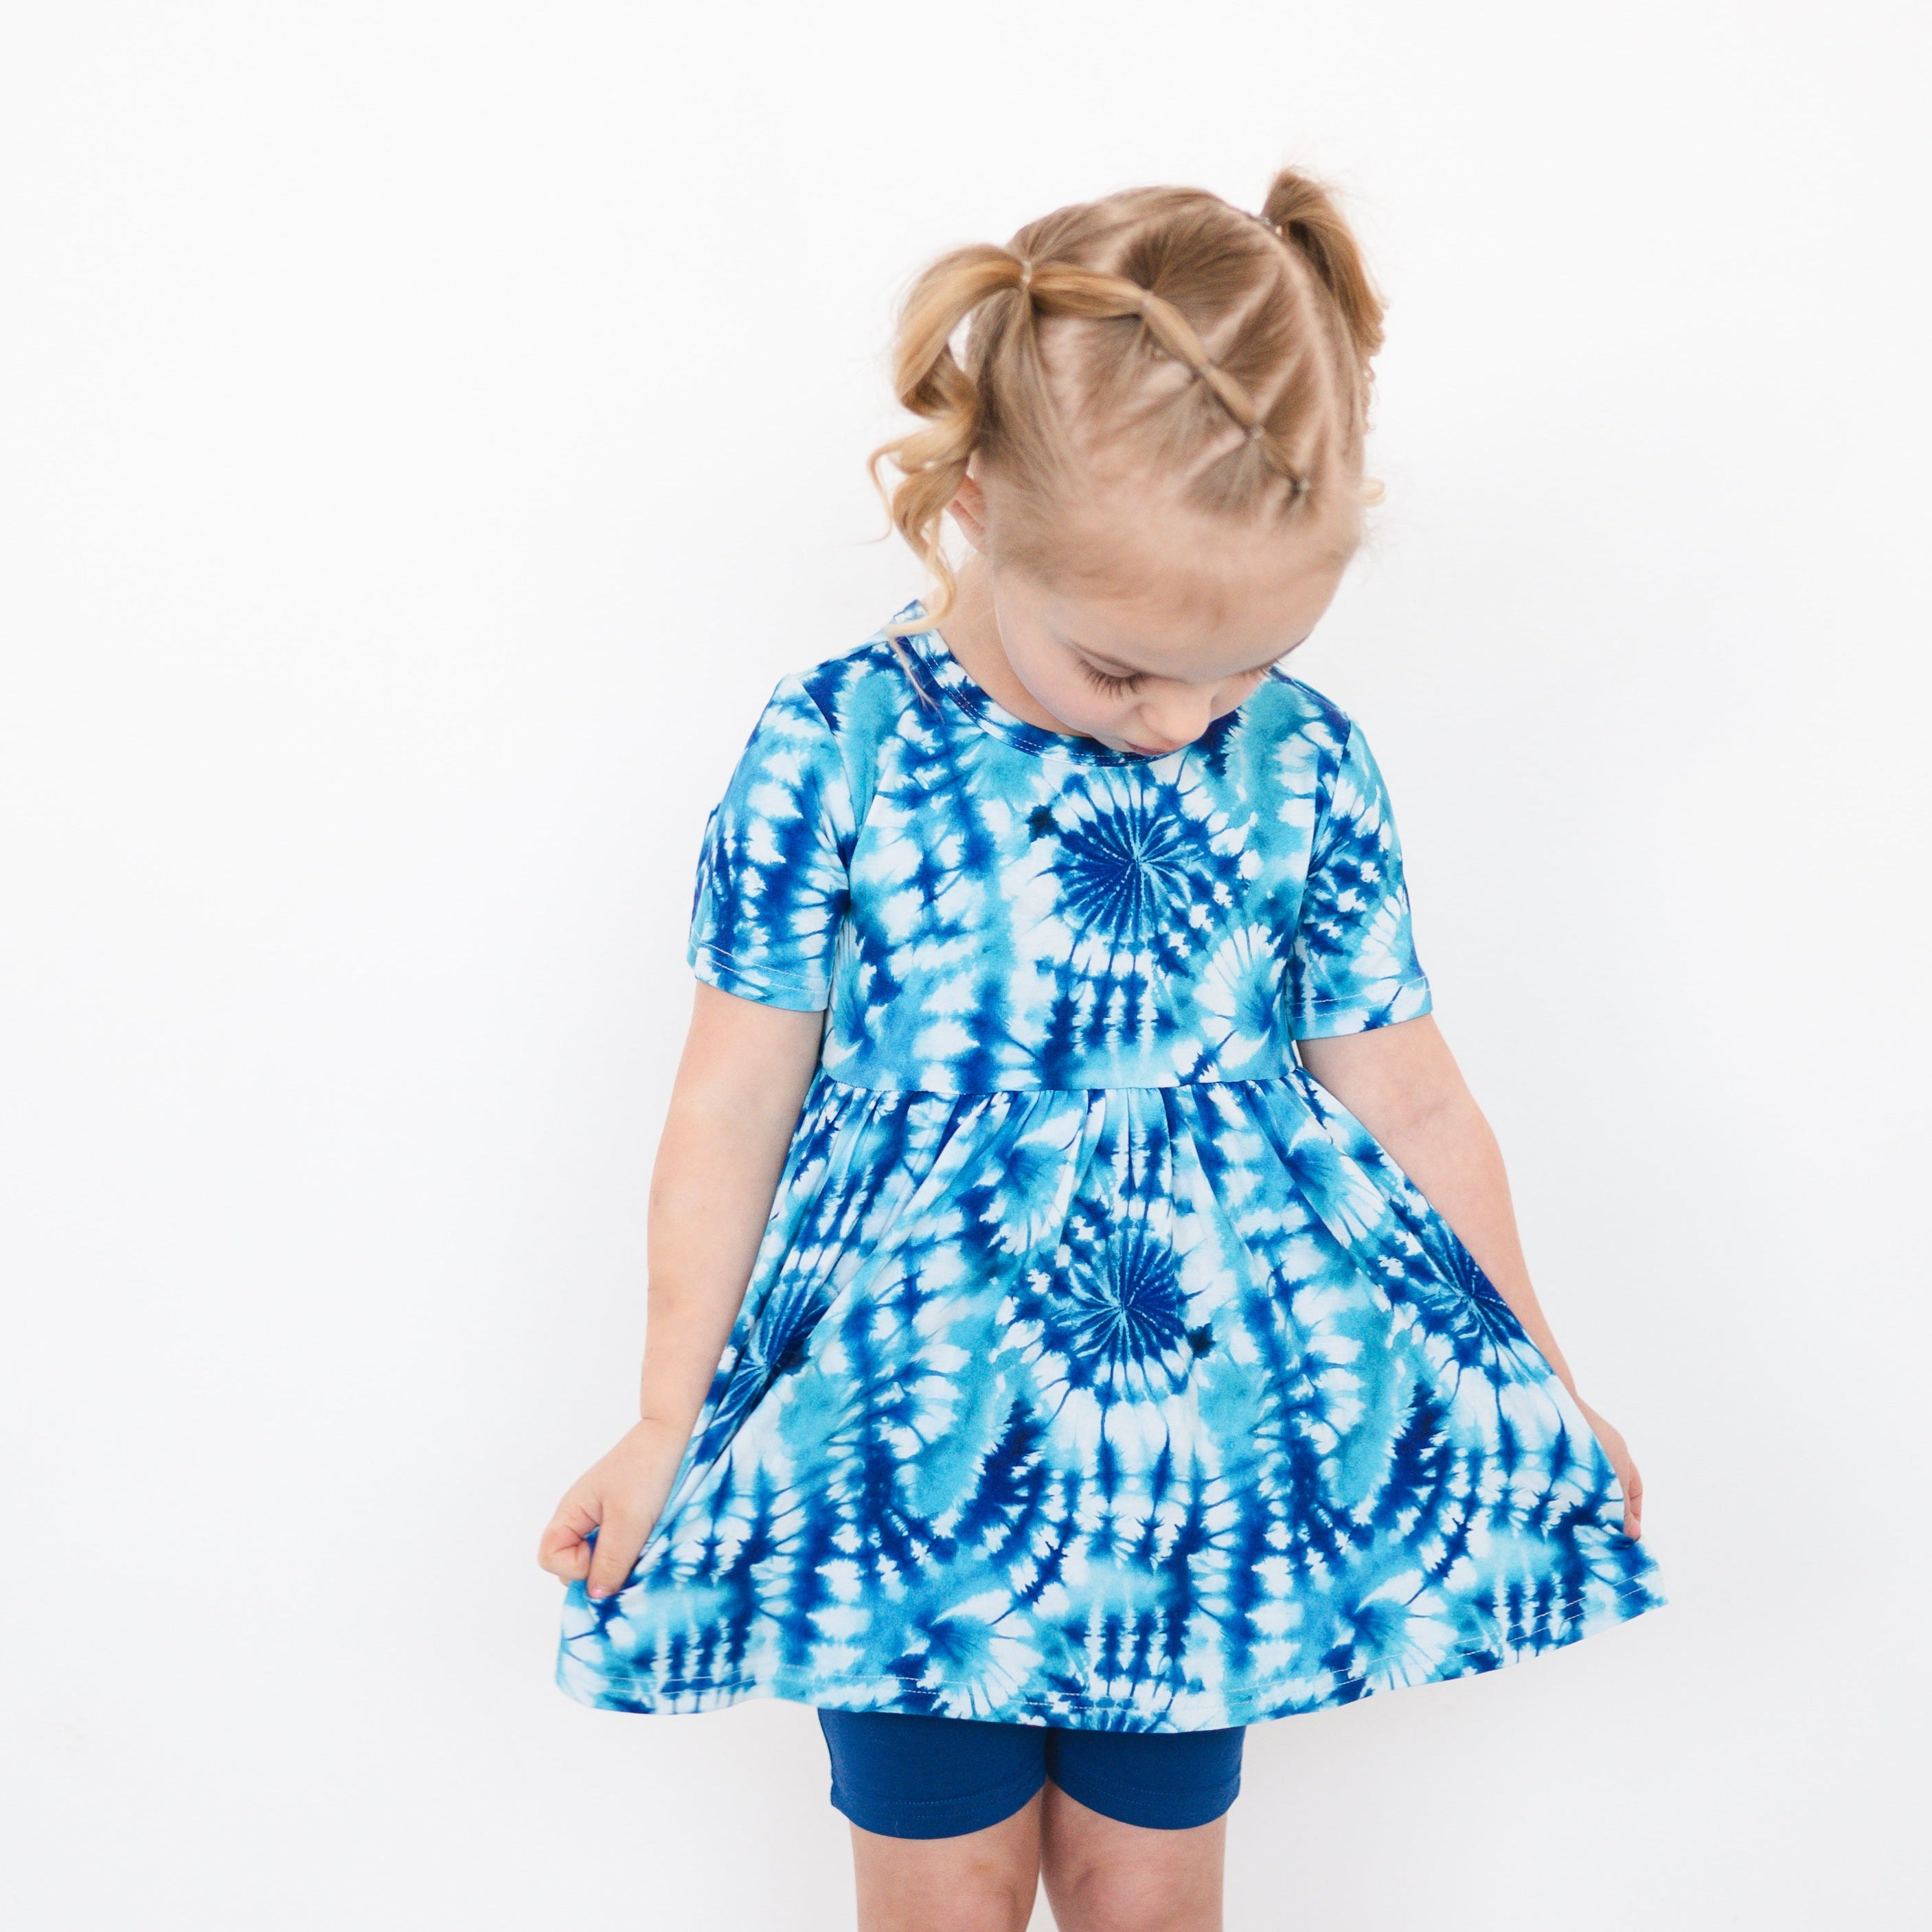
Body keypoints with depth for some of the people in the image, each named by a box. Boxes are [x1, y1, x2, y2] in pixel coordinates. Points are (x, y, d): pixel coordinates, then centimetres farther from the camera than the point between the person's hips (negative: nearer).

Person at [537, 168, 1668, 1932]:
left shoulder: (1305, 766, -5)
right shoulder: (836, 750, -12)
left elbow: (1407, 1097, 4)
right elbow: (736, 1097, -5)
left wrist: (1538, 1391, 11)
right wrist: (669, 1426, -1)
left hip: (1210, 1420, 2)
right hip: (902, 1420, -1)